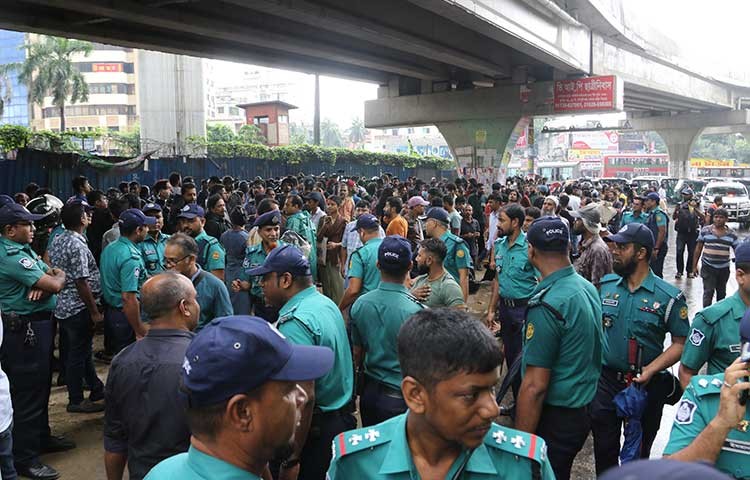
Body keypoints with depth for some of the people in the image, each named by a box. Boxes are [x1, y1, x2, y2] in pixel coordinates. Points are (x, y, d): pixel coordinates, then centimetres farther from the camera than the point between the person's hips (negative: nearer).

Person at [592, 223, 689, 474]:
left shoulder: (669, 296, -12)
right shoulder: (605, 285, -1)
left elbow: (681, 343, -10)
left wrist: (651, 369, -21)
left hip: (646, 385, -2)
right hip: (605, 380, 2)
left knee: (639, 450, 19)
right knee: (604, 447, 14)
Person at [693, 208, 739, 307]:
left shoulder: (732, 233, -1)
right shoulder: (705, 230, -3)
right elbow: (698, 248, 2)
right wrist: (694, 266, 1)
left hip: (724, 268, 2)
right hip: (708, 267, -2)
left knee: (721, 293, 17)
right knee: (708, 292, -8)